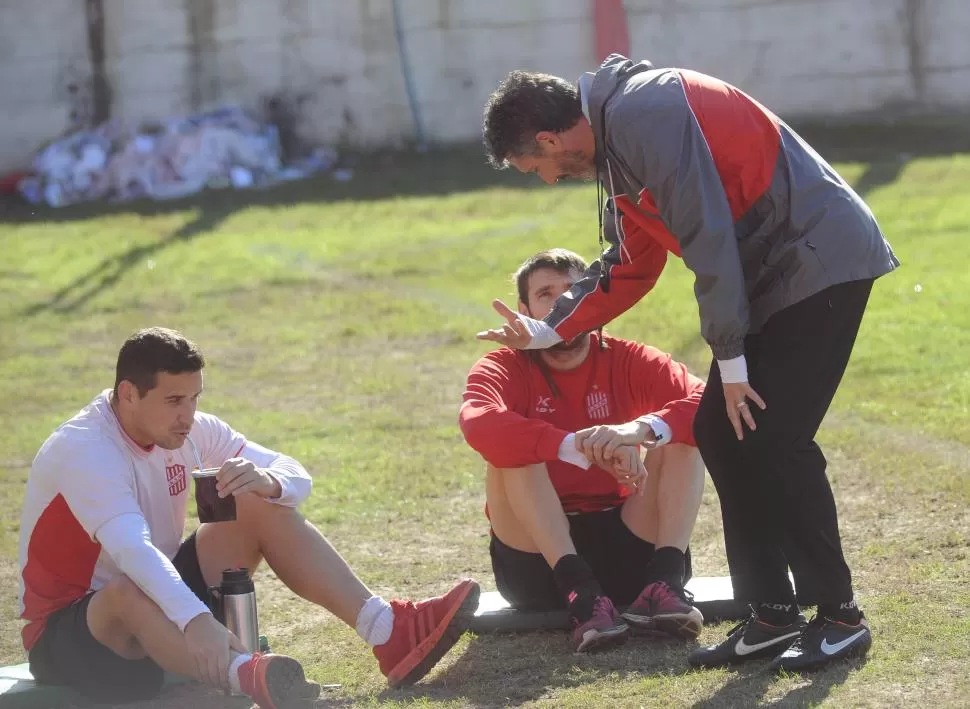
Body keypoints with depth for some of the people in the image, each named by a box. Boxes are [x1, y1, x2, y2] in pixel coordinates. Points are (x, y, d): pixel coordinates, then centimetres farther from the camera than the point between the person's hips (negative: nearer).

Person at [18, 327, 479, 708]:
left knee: (263, 507, -7)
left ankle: (387, 632, -21)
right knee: (129, 594, -43)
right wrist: (195, 619, -57)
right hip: (69, 632, -8)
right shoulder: (83, 450, -26)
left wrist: (268, 481, -28)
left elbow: (296, 478, -3)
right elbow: (131, 549, -42)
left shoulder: (190, 431, -3)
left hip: (166, 604, 8)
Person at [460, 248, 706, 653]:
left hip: (624, 547, 2)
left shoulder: (627, 362, 2)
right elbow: (478, 423, -28)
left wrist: (642, 429, -37)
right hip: (539, 560, -2)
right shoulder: (505, 369, -3)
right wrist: (583, 449, -38)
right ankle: (582, 596, -38)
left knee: (681, 437, -13)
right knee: (511, 452, -24)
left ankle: (664, 583, -30)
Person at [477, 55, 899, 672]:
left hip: (823, 261, -10)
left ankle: (839, 617, -3)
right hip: (769, 274, 10)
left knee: (774, 439, -14)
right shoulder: (618, 137, 14)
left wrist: (731, 359, -16)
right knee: (720, 434, 7)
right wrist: (547, 332, 28)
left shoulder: (643, 114, -19)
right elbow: (630, 267, 25)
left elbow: (708, 237, -22)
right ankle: (773, 615, 10)